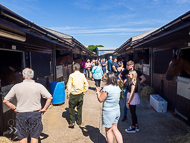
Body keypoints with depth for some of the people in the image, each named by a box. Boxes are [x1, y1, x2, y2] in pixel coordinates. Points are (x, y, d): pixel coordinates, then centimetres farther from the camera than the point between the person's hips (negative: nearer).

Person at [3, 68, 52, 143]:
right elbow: (50, 98, -12)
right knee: (34, 137, 12)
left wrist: (15, 108, 8)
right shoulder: (39, 86, -7)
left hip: (21, 115, 1)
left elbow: (5, 101, 1)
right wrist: (44, 109, -2)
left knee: (23, 137, 16)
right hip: (35, 114, -1)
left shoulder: (16, 87, -3)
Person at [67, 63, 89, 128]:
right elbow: (86, 85, 1)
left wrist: (68, 95, 0)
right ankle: (79, 122, 25)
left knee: (71, 108, 12)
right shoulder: (82, 75, -1)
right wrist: (83, 92, 12)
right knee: (79, 109, 15)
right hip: (80, 95, 4)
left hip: (73, 95, -3)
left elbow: (69, 86, -10)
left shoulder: (72, 75, -11)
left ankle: (72, 122, 10)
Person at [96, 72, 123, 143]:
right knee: (115, 129, 20)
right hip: (117, 111, 7)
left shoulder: (107, 88, -22)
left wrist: (98, 91, 0)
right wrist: (102, 90, 16)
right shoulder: (117, 87, 1)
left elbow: (100, 99, -15)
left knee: (108, 131, 12)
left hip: (108, 112, -7)